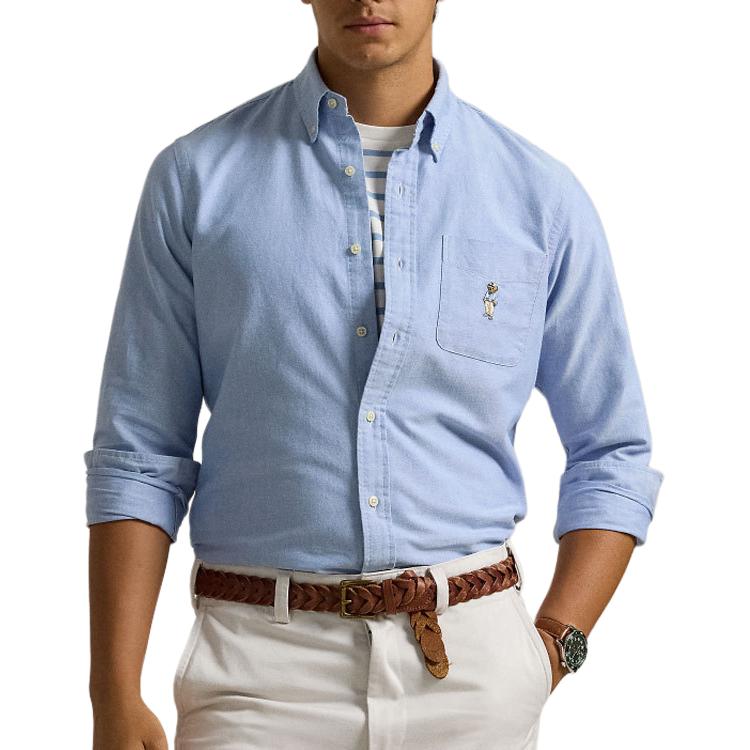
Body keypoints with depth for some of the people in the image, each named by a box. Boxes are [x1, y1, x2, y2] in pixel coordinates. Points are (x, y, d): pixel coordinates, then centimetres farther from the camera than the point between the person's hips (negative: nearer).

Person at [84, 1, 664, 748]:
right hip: (264, 665, -1)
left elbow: (614, 457, 8)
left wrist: (551, 653, -4)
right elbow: (139, 455, 0)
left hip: (470, 661, 1)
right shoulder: (197, 178, 0)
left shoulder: (540, 195, 2)